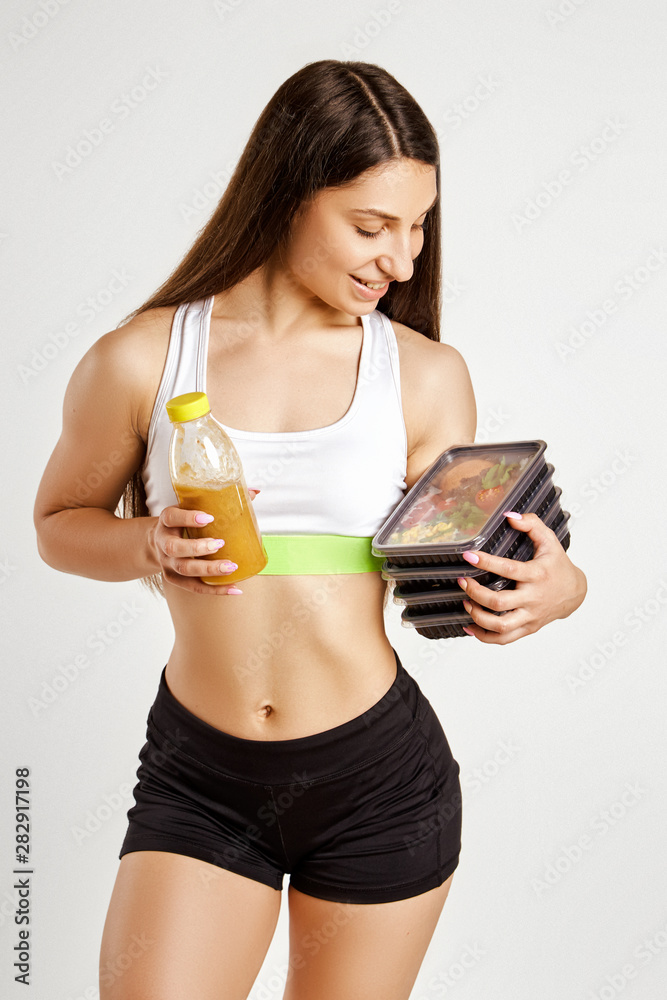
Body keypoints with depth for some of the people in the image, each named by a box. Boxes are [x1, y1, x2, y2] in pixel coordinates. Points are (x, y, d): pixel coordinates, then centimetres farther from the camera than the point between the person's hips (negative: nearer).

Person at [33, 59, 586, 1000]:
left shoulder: (426, 376, -2)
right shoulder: (139, 360, -6)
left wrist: (554, 587, -19)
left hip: (380, 778, 1)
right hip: (199, 779, -1)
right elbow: (59, 522, 8)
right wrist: (148, 546, -14)